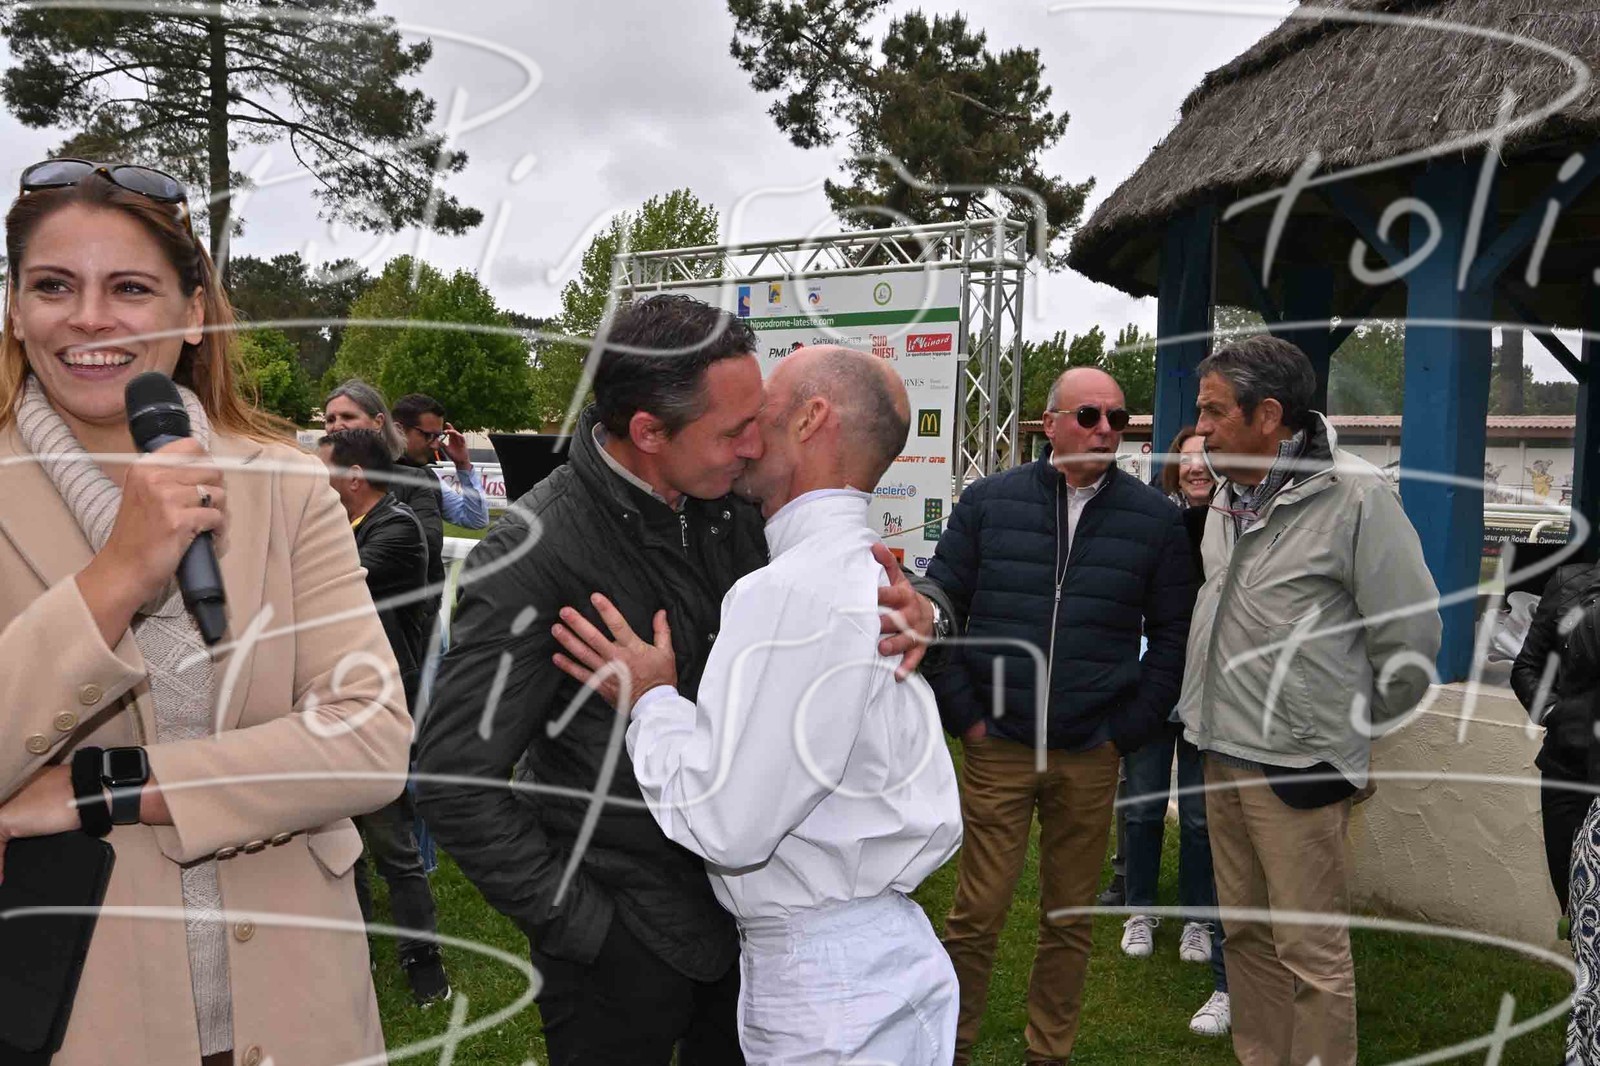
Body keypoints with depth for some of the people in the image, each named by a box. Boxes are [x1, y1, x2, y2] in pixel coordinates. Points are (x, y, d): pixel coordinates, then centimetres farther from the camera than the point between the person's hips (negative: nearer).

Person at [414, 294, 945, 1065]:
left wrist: (914, 612, -17)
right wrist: (577, 924, -16)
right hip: (623, 942, -6)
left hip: (740, 906, 6)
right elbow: (457, 779, -20)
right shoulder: (534, 556, -23)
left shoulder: (734, 510, -5)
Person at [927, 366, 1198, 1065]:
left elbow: (1173, 634, 6)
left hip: (1092, 757, 1)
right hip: (996, 747, -1)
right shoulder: (988, 501, 1)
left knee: (1070, 918, 12)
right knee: (977, 912, 4)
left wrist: (1129, 730, 1)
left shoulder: (1155, 517, 3)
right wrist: (964, 714, -1)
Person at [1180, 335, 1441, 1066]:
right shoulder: (1227, 497, 7)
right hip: (1222, 755, 8)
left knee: (1311, 952, 3)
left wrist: (1354, 732, 0)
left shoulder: (1355, 496, -15)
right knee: (1243, 933, 18)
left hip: (1297, 769, -7)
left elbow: (1409, 636, -11)